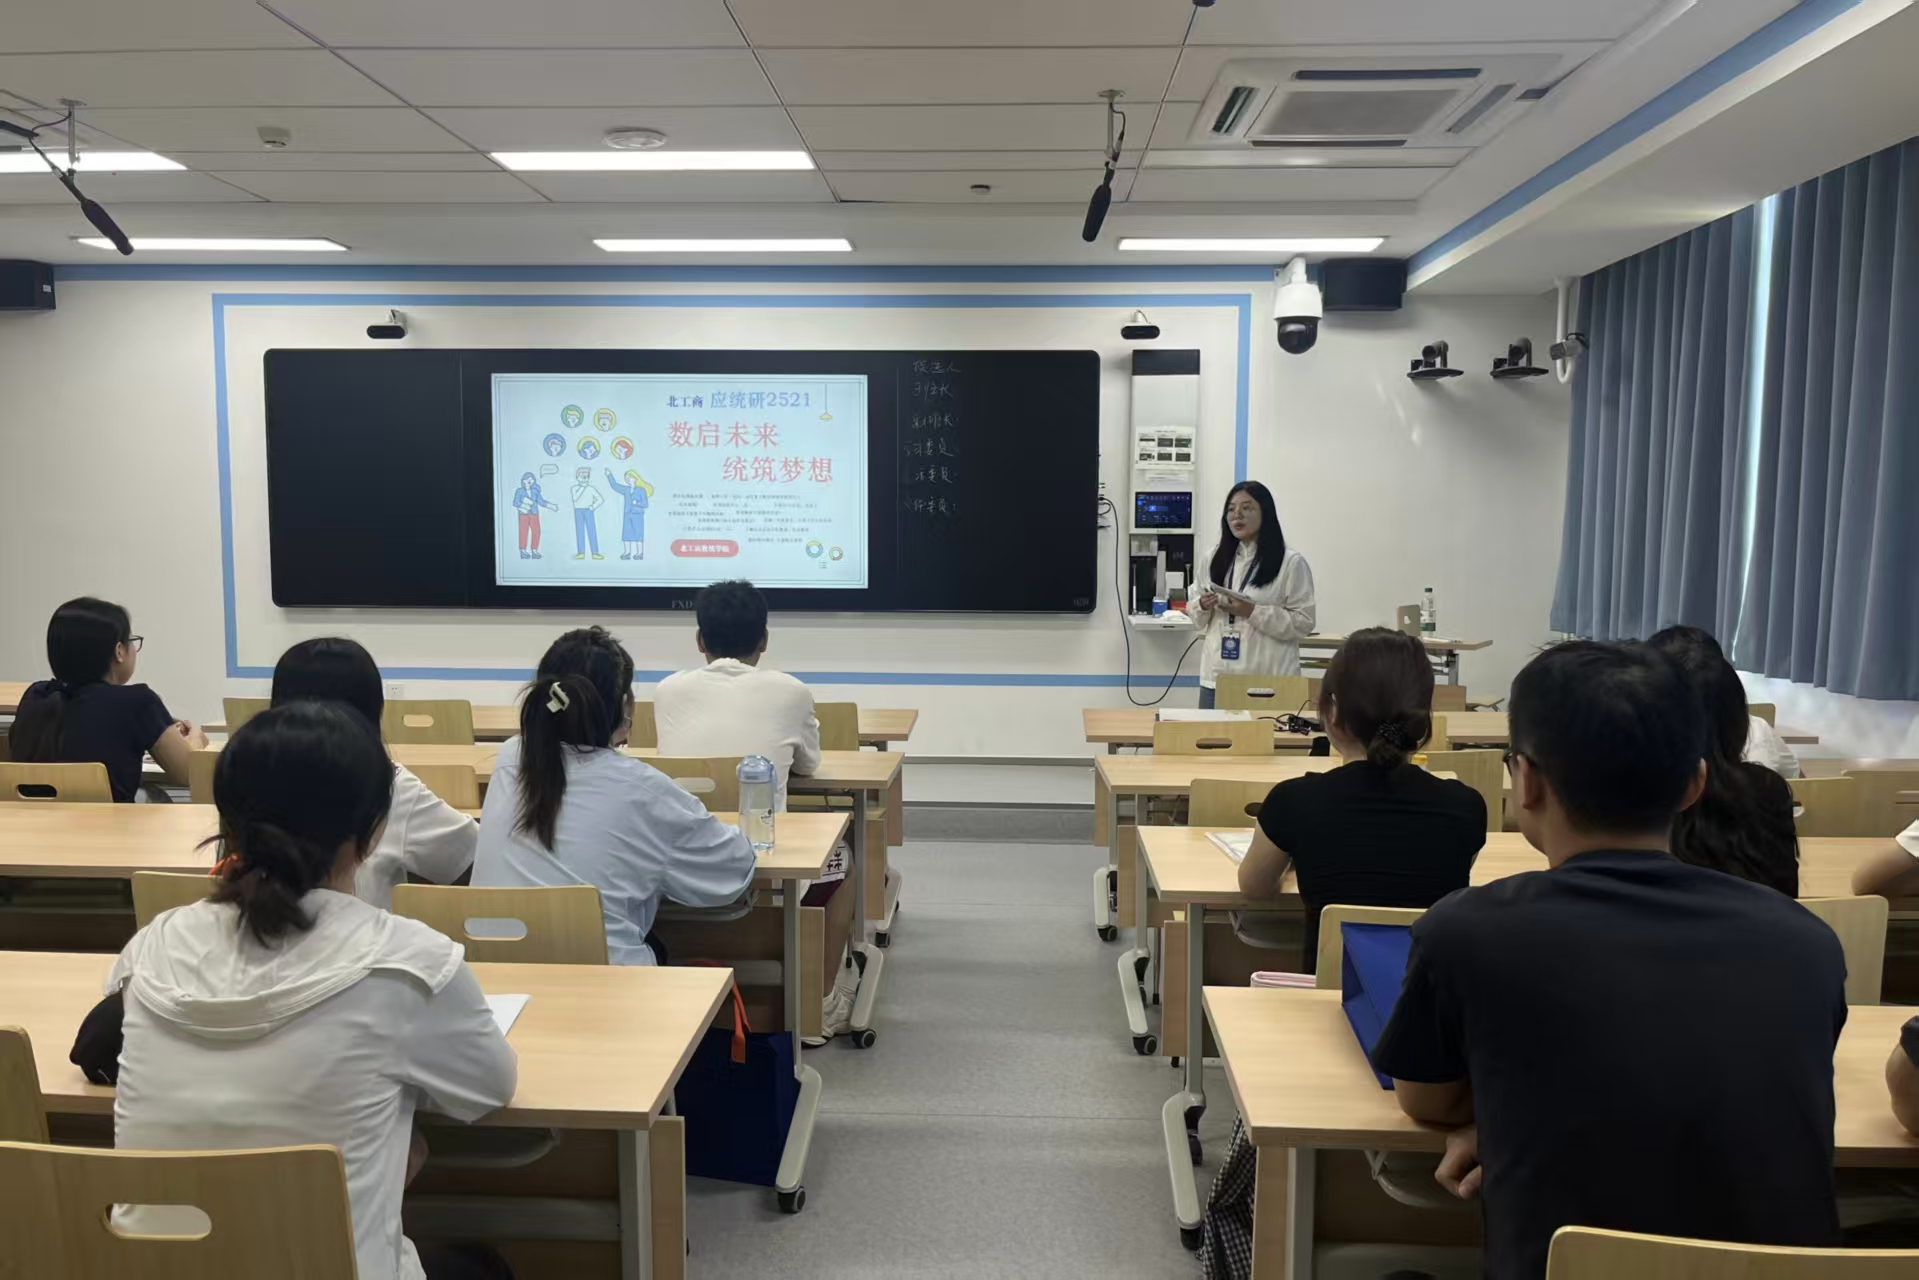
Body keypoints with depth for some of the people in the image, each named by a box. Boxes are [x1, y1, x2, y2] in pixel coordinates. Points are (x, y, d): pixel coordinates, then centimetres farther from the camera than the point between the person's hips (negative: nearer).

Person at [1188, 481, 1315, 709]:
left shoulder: (1291, 563, -4)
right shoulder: (1214, 558, 12)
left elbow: (1303, 623, -9)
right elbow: (1199, 620, 18)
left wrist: (1253, 612, -17)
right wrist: (1203, 607, -4)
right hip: (1216, 677, 5)